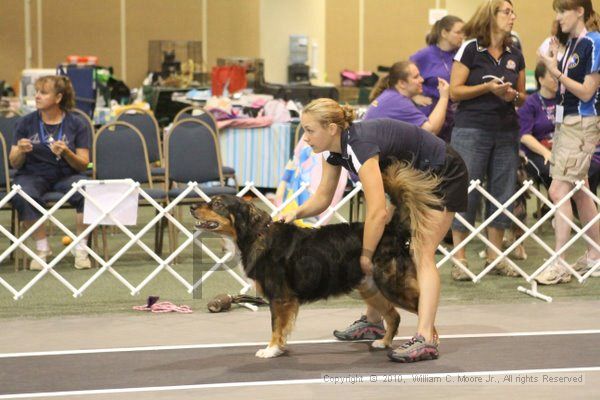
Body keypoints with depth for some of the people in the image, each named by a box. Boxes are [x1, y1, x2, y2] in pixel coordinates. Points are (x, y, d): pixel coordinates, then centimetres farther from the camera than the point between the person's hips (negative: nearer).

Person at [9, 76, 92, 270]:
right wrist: (20, 151, -17)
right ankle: (42, 248, -19)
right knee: (22, 195, -35)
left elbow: (83, 165, 0)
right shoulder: (26, 123, 4)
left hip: (66, 174, 0)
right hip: (33, 174, 0)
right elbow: (14, 163, 6)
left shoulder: (76, 125, 2)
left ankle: (81, 249, -17)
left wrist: (66, 153, -20)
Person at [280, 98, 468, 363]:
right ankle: (373, 321, 20)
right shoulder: (333, 150, -7)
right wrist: (297, 213, -16)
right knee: (384, 247, 10)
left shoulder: (360, 145, -34)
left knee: (422, 253, -19)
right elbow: (323, 197, 3)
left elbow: (377, 212, -39)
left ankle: (425, 340, -27)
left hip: (443, 175, -9)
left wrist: (365, 256, -28)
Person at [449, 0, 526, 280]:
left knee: (503, 194, 5)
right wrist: (488, 87, -16)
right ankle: (459, 259, 1)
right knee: (465, 193, -4)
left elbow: (522, 97, 18)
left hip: (507, 132, 5)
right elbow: (455, 91, -6)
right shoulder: (470, 49, -4)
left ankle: (494, 257, 15)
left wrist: (513, 95, -5)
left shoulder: (515, 56, 11)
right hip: (472, 130, -5)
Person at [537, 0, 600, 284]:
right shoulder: (572, 42, 11)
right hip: (567, 120, 9)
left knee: (559, 190, -12)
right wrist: (556, 61, 3)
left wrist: (556, 71, -22)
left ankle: (559, 265, -10)